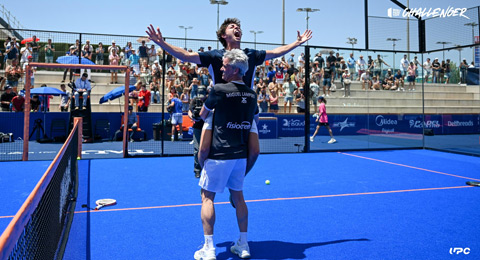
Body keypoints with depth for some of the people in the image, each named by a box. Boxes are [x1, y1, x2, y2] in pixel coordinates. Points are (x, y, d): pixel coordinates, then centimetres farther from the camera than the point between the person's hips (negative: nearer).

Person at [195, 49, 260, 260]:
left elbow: (202, 114, 6)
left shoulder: (219, 90, -12)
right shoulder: (252, 95, 6)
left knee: (207, 197, 6)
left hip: (218, 156, -6)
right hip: (241, 156, 6)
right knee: (238, 195, 17)